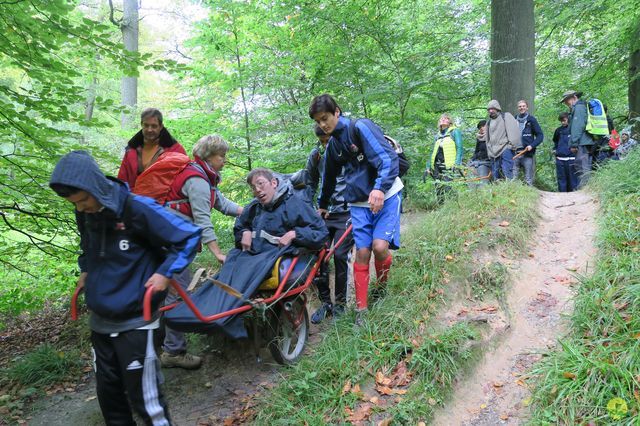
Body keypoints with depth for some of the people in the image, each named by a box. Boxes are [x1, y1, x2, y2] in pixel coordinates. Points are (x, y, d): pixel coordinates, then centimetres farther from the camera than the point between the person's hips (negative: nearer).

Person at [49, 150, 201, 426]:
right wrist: (85, 270, 12)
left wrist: (165, 272, -18)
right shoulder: (84, 214, 1)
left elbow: (189, 236, -15)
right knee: (107, 389, 17)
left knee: (142, 393, 0)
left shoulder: (138, 209, -20)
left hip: (135, 319, -6)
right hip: (100, 319, 7)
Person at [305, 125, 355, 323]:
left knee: (340, 256, -11)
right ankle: (325, 302, 11)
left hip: (346, 213, -4)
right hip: (324, 213, 4)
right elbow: (310, 184, 16)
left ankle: (340, 303, 8)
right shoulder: (315, 156, 4)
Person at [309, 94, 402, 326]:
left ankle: (382, 288, 12)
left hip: (386, 196, -5)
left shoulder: (361, 127, -11)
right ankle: (361, 310, 5)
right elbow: (329, 177, 27)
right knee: (362, 253, -4)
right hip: (359, 203, 5)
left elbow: (388, 158, -23)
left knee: (380, 246, -19)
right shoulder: (333, 145, 11)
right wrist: (322, 205, 36)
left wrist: (380, 188, -37)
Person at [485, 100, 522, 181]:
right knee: (495, 175, 3)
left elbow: (513, 131, -6)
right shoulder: (489, 122, 23)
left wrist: (512, 144, -14)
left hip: (505, 149, -6)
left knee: (507, 174, -16)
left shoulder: (506, 116, 5)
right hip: (494, 152, 6)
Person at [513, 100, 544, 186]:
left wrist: (532, 145, -11)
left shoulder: (531, 120, 4)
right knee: (513, 178, -1)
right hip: (515, 153, 2)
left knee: (528, 180, -1)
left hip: (527, 154, -2)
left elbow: (540, 135, 3)